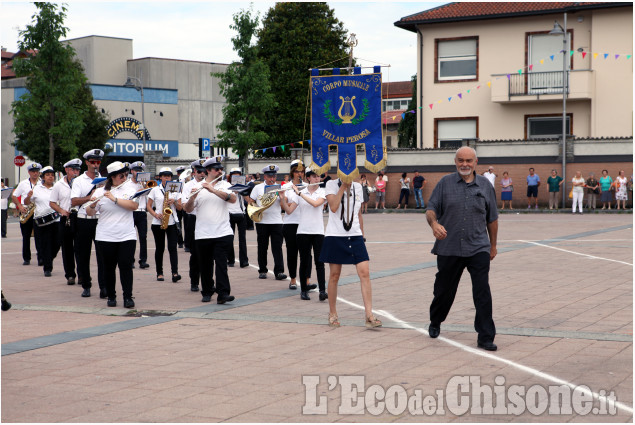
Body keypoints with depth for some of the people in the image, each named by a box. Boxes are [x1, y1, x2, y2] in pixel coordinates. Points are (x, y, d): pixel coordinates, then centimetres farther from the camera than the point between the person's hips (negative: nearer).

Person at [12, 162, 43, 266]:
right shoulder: (23, 184, 10)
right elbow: (13, 196, 11)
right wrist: (20, 206, -4)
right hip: (26, 213, 2)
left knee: (39, 236, -11)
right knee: (26, 237, 6)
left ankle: (41, 258, -14)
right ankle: (26, 258, 15)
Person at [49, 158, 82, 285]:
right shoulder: (59, 185, 7)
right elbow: (52, 203, 10)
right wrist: (62, 211, -8)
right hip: (65, 220, 1)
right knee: (67, 248, 5)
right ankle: (70, 275, 13)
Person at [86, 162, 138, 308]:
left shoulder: (130, 189, 7)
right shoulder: (100, 192, 4)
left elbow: (133, 206, -11)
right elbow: (90, 213, 1)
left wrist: (114, 199, -16)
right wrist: (92, 206, -21)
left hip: (127, 236, 0)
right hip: (105, 237, 0)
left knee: (126, 266, -7)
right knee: (109, 268, 5)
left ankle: (128, 297, 0)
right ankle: (111, 296, 17)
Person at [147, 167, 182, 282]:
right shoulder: (155, 190, 6)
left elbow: (180, 207, 8)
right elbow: (148, 206, 6)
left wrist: (174, 201, -11)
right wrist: (155, 214, -11)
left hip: (172, 223, 0)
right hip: (158, 223, 0)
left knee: (172, 247, -11)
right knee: (159, 248, 5)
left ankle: (175, 273, -19)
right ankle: (159, 273, 14)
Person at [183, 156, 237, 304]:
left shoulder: (225, 185, 8)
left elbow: (233, 199, -12)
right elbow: (188, 209, 0)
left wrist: (213, 190, -21)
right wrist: (192, 197, -21)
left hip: (223, 233, -1)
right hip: (203, 234, 1)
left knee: (221, 263, -10)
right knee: (205, 265, 9)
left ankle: (223, 293, -14)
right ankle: (207, 292, 22)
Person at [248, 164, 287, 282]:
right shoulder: (258, 188, 8)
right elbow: (250, 202, 7)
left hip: (276, 221, 0)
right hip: (262, 221, 0)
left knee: (277, 247, -8)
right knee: (262, 247, 6)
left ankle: (279, 271, -11)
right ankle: (262, 270, 17)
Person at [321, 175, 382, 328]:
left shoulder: (357, 187, 11)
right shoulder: (332, 185, -2)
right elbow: (333, 207, -19)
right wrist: (343, 186, -14)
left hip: (355, 236, 3)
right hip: (335, 236, -3)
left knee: (364, 273, -9)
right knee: (334, 275, 4)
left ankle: (369, 315, -9)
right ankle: (332, 314, 19)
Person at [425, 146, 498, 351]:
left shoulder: (485, 185, 6)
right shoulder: (445, 183, 3)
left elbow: (492, 219, 13)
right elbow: (431, 208, 0)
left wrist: (493, 246, 16)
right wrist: (434, 223, -22)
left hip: (478, 249, 0)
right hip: (449, 248, 0)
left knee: (482, 292, -9)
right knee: (444, 290, 13)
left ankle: (486, 337, -5)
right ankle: (435, 323, 39)